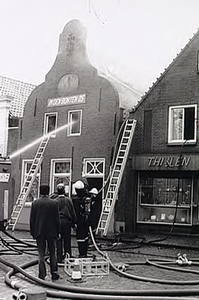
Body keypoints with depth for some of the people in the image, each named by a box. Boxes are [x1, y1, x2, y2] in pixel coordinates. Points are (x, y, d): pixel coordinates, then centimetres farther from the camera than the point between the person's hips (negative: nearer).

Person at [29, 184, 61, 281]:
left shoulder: (35, 203, -2)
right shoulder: (54, 203, -7)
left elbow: (32, 219, 1)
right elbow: (57, 218, -5)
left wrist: (32, 232, 8)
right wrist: (58, 231, 3)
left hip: (39, 232, 1)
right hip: (51, 232, -1)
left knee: (41, 254, 6)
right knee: (53, 254, 11)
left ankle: (42, 275, 4)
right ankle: (54, 274, 14)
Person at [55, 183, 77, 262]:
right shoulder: (68, 200, -2)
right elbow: (73, 212, 3)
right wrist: (74, 223, 11)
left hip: (58, 221, -1)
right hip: (67, 221, 1)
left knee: (59, 240, 5)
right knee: (67, 239, 9)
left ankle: (59, 258, 8)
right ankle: (68, 255, 13)